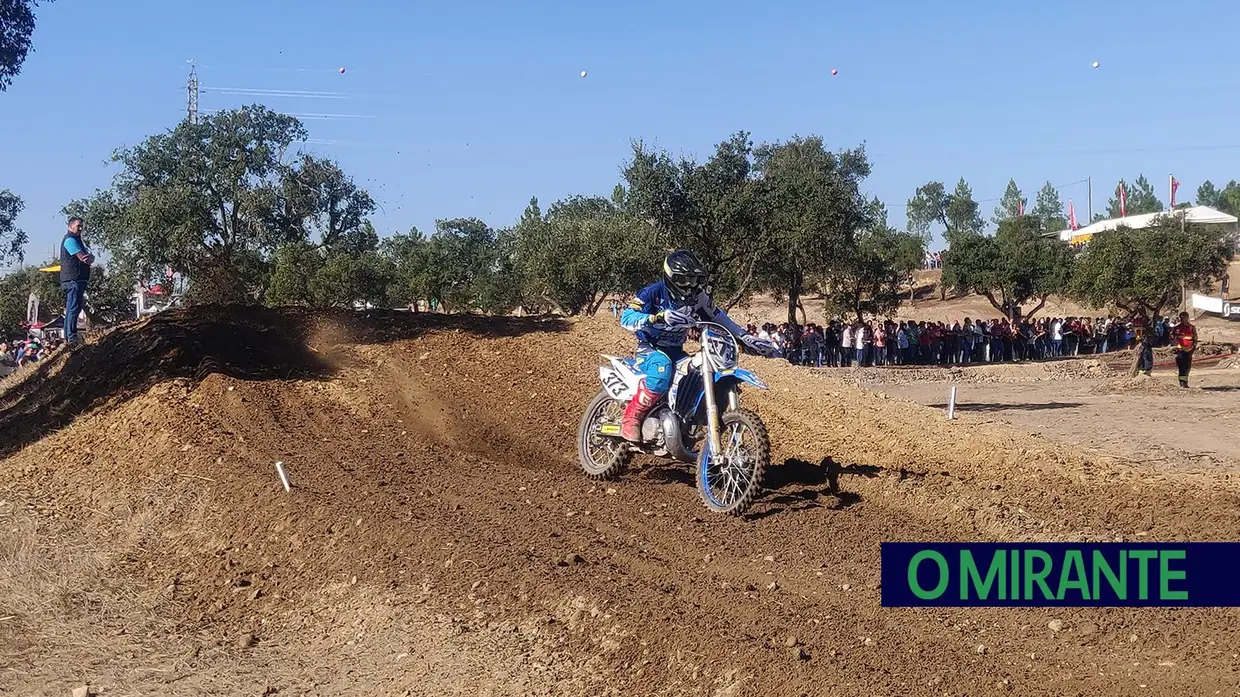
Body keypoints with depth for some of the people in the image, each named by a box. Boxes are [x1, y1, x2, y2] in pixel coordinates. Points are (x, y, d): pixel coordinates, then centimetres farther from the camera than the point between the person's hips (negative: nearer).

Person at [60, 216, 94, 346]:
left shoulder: (77, 240, 24)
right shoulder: (70, 240, -8)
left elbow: (90, 258, 14)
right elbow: (83, 258, -16)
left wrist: (89, 258, -8)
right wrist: (89, 258, 5)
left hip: (79, 280, 11)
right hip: (73, 279, -11)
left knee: (71, 309, 12)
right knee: (74, 308, -13)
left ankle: (68, 337, 16)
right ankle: (71, 337, -16)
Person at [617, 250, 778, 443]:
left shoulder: (698, 296, 0)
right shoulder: (654, 292, -16)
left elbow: (717, 317, 14)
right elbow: (626, 318, -26)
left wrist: (746, 337, 5)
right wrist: (660, 317, -42)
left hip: (676, 351, 6)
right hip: (650, 349, -6)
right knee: (662, 367, -41)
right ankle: (630, 419, -29)